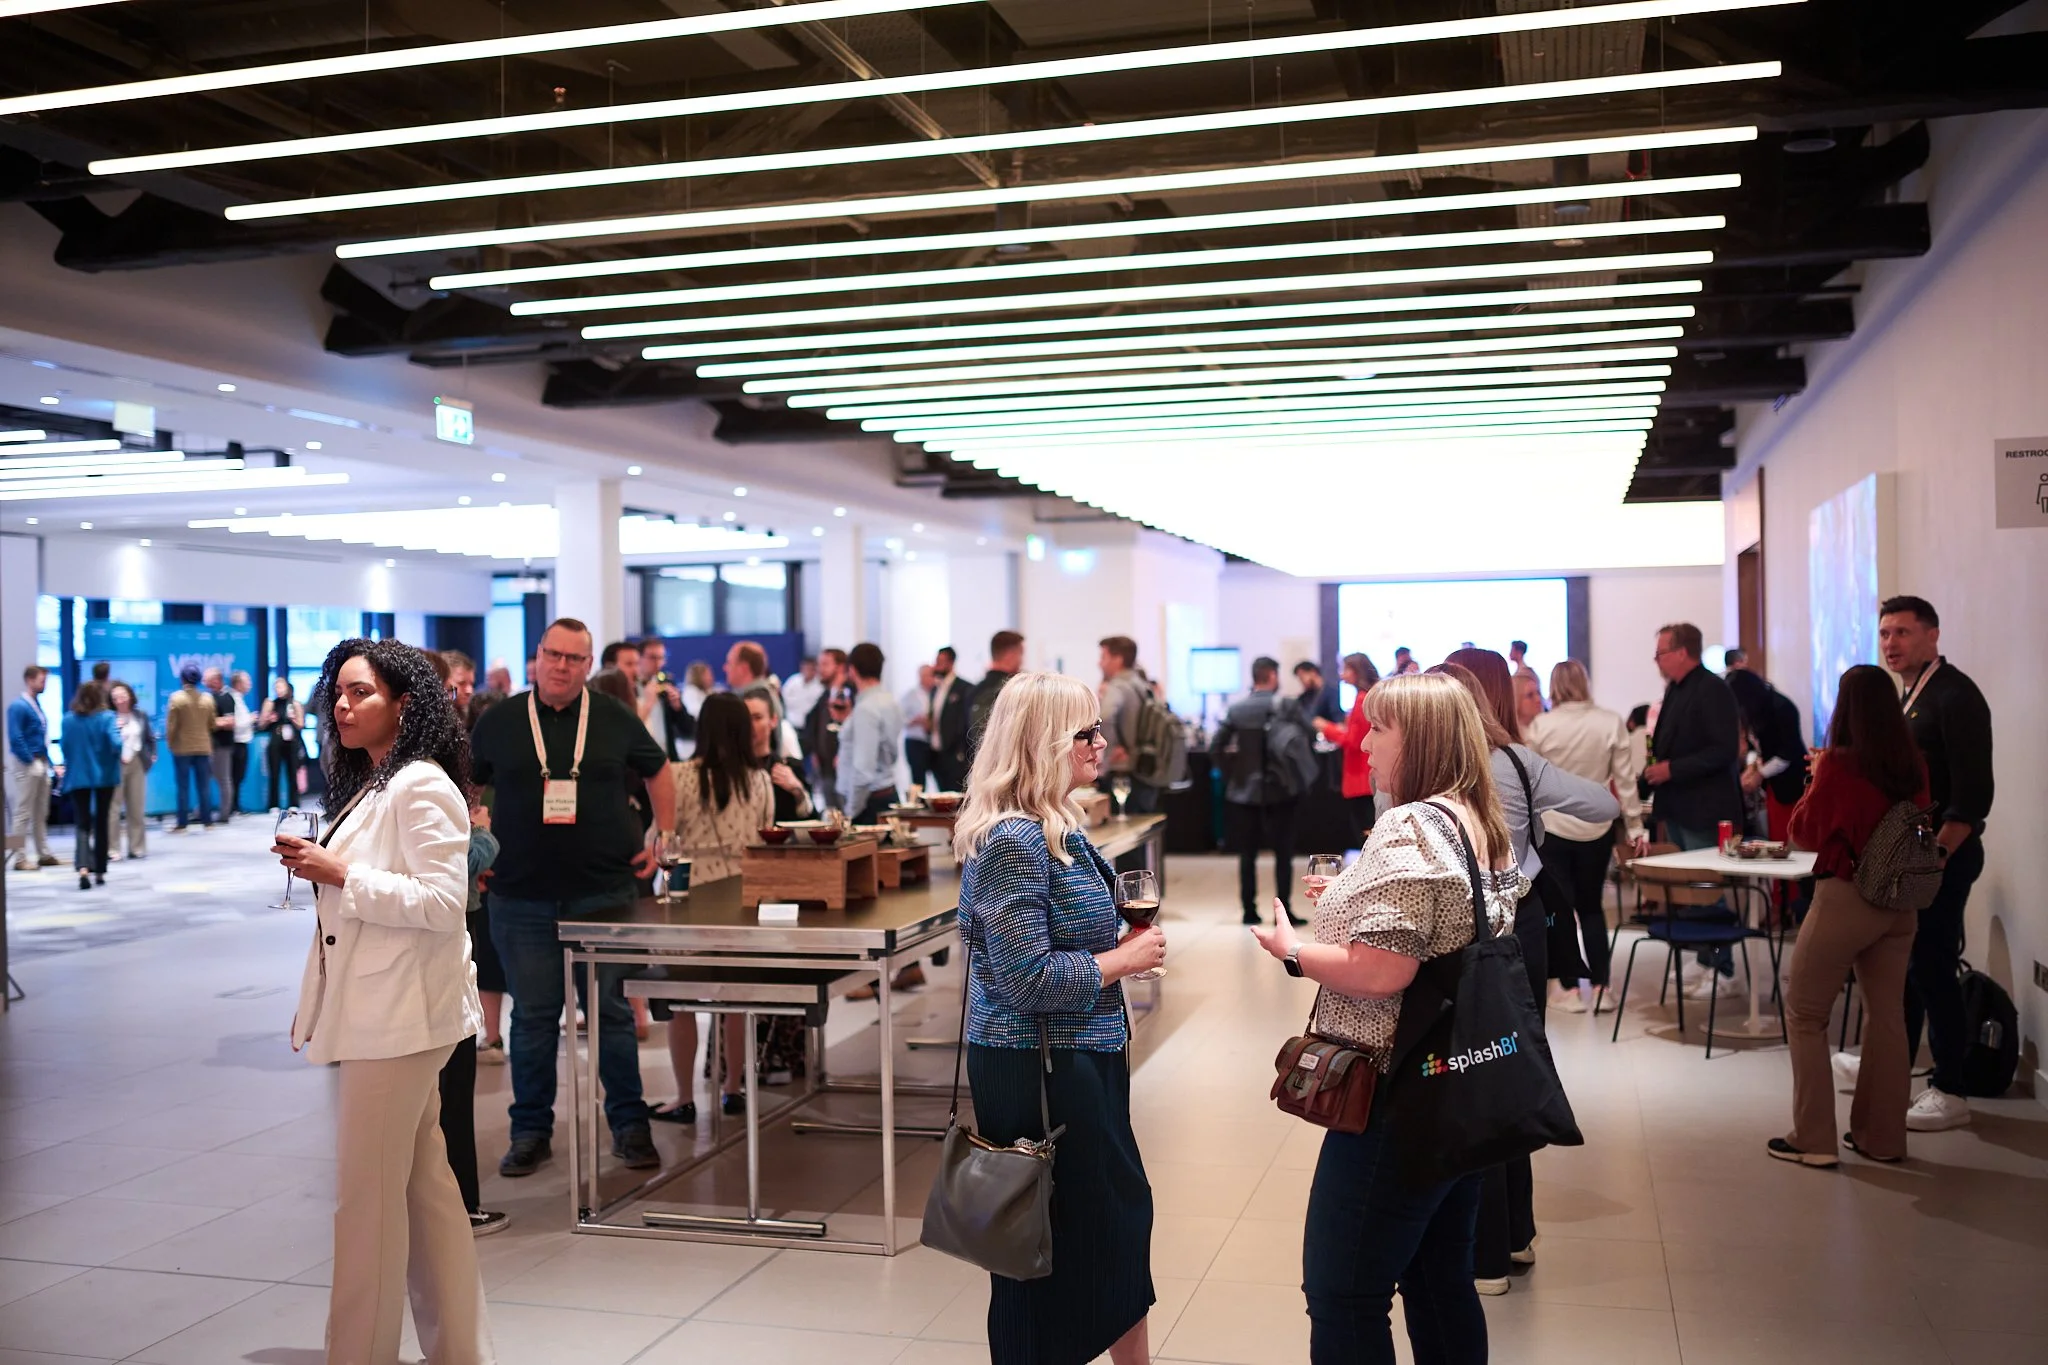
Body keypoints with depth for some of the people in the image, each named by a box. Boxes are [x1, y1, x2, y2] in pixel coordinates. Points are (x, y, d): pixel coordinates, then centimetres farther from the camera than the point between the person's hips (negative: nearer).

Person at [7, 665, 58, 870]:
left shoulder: (37, 704, 13)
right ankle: (21, 859, 0)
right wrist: (30, 761, -16)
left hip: (40, 764, 9)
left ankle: (44, 854, 20)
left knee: (41, 813, 13)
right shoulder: (18, 706, -13)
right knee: (23, 813, -4)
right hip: (25, 764, -9)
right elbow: (15, 738, -19)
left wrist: (49, 763, 13)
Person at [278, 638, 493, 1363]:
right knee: (424, 1187, 13)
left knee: (365, 1200, -5)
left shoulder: (422, 786, -12)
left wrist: (339, 874, -18)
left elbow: (441, 900, -21)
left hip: (400, 1015, -10)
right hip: (371, 1013, 10)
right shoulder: (368, 787, 19)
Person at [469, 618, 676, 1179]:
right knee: (533, 1016, 7)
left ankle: (629, 1126, 15)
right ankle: (530, 1131, 18)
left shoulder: (615, 719, 3)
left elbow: (659, 774, 16)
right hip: (521, 896, 1)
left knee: (611, 1010, 5)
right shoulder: (499, 722, 3)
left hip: (604, 891, 0)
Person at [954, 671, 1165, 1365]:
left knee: (1122, 1211, 19)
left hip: (1081, 1061, 10)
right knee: (1050, 1253, 4)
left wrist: (1119, 944, 4)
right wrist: (1121, 961, -15)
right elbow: (1029, 978, -26)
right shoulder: (1013, 841, -22)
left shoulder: (1056, 827, 8)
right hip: (1037, 1071, -10)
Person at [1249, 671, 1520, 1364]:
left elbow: (1380, 973, -26)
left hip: (1400, 1098, -10)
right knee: (1443, 1282, 20)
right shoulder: (1486, 826, 9)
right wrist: (1352, 899, 17)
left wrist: (1292, 950, -11)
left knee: (1342, 1294, 1)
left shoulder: (1408, 829, -20)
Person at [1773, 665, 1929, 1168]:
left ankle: (1813, 1139, 5)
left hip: (1844, 897, -5)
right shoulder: (1914, 765, -1)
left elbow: (1804, 833, -5)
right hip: (1900, 902, 6)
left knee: (1804, 1013, 6)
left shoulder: (1838, 764, -15)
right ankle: (1883, 1136, 21)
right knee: (1887, 1015, 14)